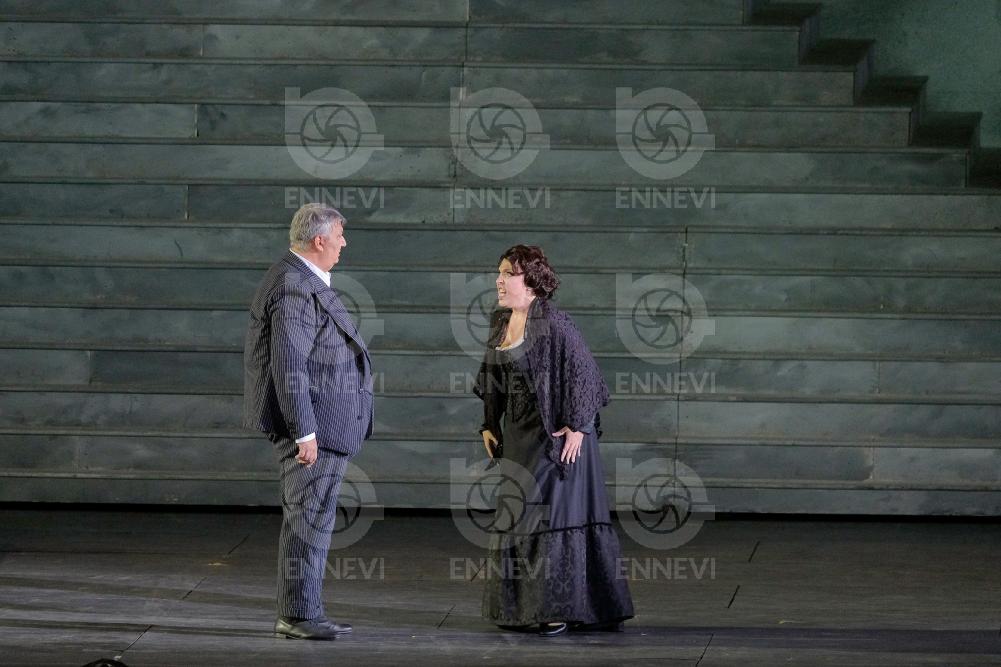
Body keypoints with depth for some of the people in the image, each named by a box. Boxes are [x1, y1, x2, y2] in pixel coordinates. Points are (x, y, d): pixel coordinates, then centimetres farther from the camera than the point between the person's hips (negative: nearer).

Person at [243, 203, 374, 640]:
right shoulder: (295, 289, -19)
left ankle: (299, 612, 20)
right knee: (309, 518, -7)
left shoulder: (303, 281, 15)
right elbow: (289, 366, -23)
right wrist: (305, 433, -24)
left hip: (324, 423, 11)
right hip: (313, 425, -11)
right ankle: (298, 615, -3)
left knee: (310, 519, 14)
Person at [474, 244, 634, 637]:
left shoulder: (552, 322, -15)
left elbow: (582, 372, -17)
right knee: (519, 514, 10)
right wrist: (490, 425, 13)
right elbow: (493, 379, 18)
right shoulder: (500, 322, 10)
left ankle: (560, 608, -3)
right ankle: (525, 607, 17)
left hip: (557, 432, -9)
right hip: (520, 434, 9)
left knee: (552, 512, -8)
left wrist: (577, 426, -21)